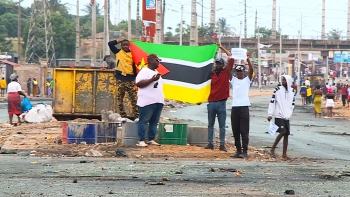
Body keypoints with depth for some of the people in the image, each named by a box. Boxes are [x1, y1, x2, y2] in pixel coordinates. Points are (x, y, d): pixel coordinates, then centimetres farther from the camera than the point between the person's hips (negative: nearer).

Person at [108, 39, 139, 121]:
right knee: (120, 98, 2)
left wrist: (136, 77, -1)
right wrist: (120, 41, 5)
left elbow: (134, 65, 5)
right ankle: (123, 116, 9)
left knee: (134, 98, -4)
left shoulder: (132, 54, 5)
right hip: (120, 78, 1)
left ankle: (136, 116, -4)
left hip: (130, 79, -1)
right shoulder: (118, 52, 7)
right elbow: (110, 44, 3)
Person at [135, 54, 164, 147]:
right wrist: (152, 79, -22)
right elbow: (138, 83, -20)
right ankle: (141, 141, -7)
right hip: (147, 102, -9)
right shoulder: (144, 71, -7)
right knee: (143, 121, -6)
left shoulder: (156, 72, 21)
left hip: (158, 101, 9)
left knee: (154, 122, 9)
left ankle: (151, 139, 14)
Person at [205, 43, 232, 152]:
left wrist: (222, 48, -2)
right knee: (210, 124, 8)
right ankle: (210, 143, 13)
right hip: (211, 102, 3)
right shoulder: (212, 74, 7)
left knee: (222, 125, 1)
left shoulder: (226, 72, 1)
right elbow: (208, 86, 9)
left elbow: (231, 58, -5)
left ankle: (222, 145, 3)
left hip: (221, 102, -3)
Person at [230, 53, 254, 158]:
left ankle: (245, 151, -3)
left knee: (244, 131, -4)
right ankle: (238, 150, 13)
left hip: (244, 107, -3)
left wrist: (248, 59, -18)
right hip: (234, 107, 3)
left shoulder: (247, 80, 8)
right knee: (235, 131, 6)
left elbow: (251, 70, -7)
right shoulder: (233, 80, 14)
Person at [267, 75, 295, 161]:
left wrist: (289, 113, 6)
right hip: (278, 116, -5)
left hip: (287, 117, 5)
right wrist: (270, 114, -11)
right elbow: (272, 101, -6)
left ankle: (284, 154, 9)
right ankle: (272, 149, -5)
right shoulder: (278, 89, -5)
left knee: (286, 134, 3)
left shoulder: (292, 91, 7)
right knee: (282, 132, -18)